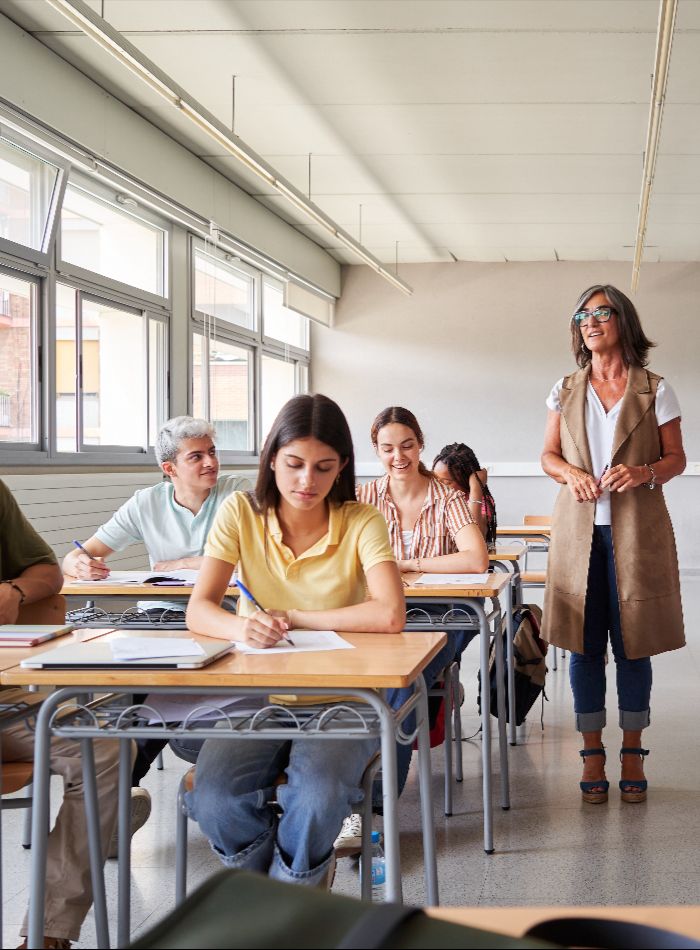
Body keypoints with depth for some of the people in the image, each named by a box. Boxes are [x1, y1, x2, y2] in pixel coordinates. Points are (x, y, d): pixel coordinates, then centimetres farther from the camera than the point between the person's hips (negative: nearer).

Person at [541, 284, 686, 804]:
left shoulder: (655, 390, 2)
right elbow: (548, 455, 13)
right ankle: (593, 756, 14)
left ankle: (632, 756, 15)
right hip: (579, 528, 2)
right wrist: (571, 473, -9)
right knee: (584, 645, 3)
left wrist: (644, 473, -16)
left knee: (633, 645, 2)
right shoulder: (566, 391, 9)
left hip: (636, 531, -2)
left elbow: (676, 459, 5)